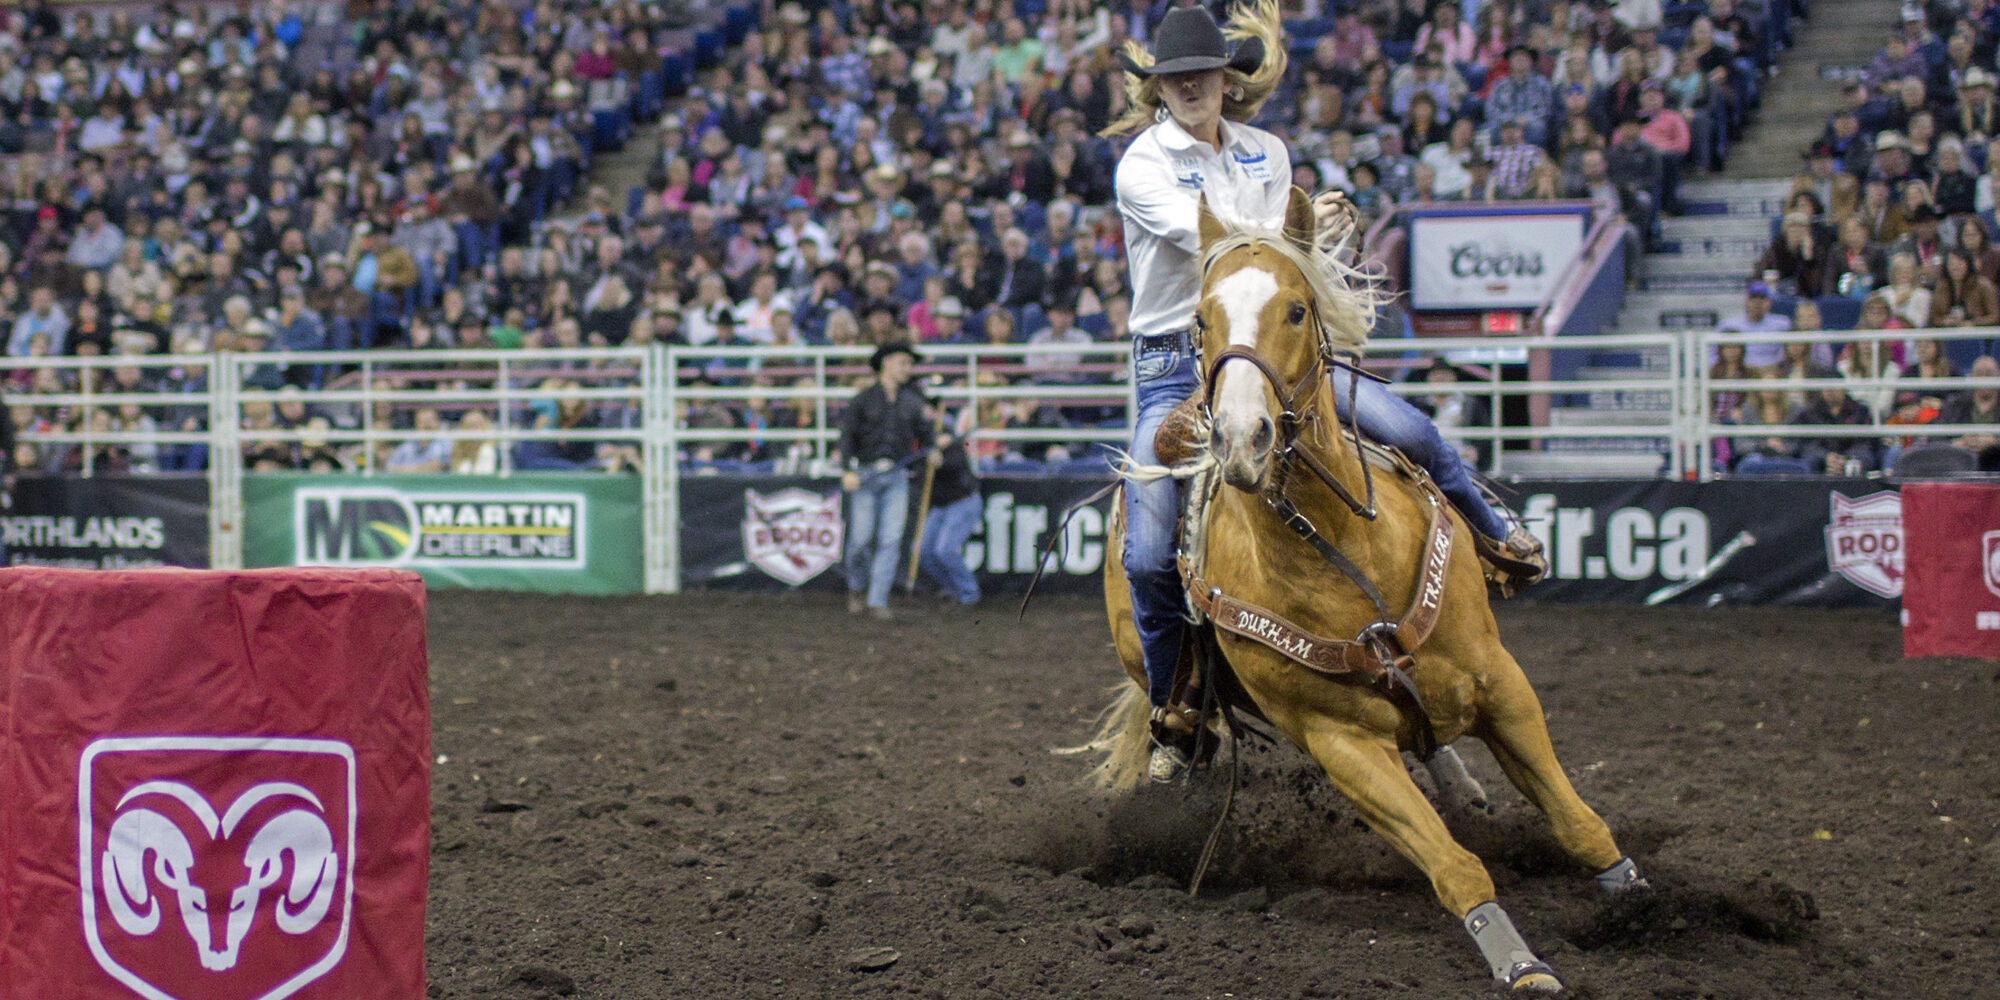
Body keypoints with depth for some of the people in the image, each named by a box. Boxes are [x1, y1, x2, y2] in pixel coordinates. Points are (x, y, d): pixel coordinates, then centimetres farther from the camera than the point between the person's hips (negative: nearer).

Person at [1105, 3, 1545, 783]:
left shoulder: (1267, 153, 9)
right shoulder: (1143, 165, -8)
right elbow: (1202, 236, -22)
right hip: (1175, 367, -4)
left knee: (1412, 434, -10)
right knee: (1148, 556, -17)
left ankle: (1499, 542, 21)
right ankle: (1170, 718, 2)